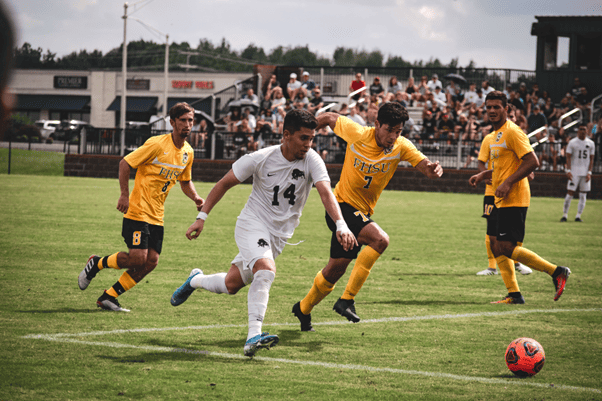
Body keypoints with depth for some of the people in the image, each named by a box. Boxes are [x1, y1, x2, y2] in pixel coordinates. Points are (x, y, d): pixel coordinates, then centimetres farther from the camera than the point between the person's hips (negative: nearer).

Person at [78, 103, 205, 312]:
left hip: (157, 216, 7)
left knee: (151, 261, -2)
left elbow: (185, 181, 23)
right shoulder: (157, 144, -14)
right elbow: (125, 163, -11)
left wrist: (195, 197, 4)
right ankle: (96, 264, 11)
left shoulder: (188, 152, 8)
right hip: (138, 210, -7)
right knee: (138, 258, -16)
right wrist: (125, 194, -18)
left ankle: (108, 297, 10)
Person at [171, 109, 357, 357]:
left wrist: (341, 226, -43)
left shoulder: (312, 160, -13)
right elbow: (225, 184, -4)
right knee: (266, 270, -31)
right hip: (252, 223, -4)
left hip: (280, 234, 4)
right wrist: (201, 217, -6)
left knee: (231, 285, 11)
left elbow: (326, 193, -26)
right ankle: (253, 337, -31)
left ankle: (196, 280, 42)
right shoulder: (261, 159, -15)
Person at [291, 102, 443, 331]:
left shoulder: (401, 147, -9)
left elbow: (425, 166, -19)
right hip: (342, 205, -5)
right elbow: (330, 118, 0)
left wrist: (433, 169, -42)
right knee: (380, 239, -28)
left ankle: (304, 309, 37)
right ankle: (347, 299, -24)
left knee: (336, 269, 13)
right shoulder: (357, 134, -17)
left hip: (362, 212, 5)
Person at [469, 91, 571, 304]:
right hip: (501, 201, 10)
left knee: (507, 248, -13)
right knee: (497, 246, 8)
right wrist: (483, 175, 15)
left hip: (514, 200, -10)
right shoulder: (497, 134, 18)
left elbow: (532, 161, -20)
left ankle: (557, 272, -6)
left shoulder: (512, 132, -12)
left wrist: (508, 183, -22)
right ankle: (514, 294, 12)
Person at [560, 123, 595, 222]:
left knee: (583, 195, 1)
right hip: (574, 172, -2)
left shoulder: (591, 143, 7)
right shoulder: (572, 142, 2)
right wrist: (568, 171, -11)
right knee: (570, 193, -7)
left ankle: (578, 216, 5)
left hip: (585, 173, 2)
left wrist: (589, 173, -2)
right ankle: (564, 215, 0)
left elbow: (591, 159, 8)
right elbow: (568, 157, 0)